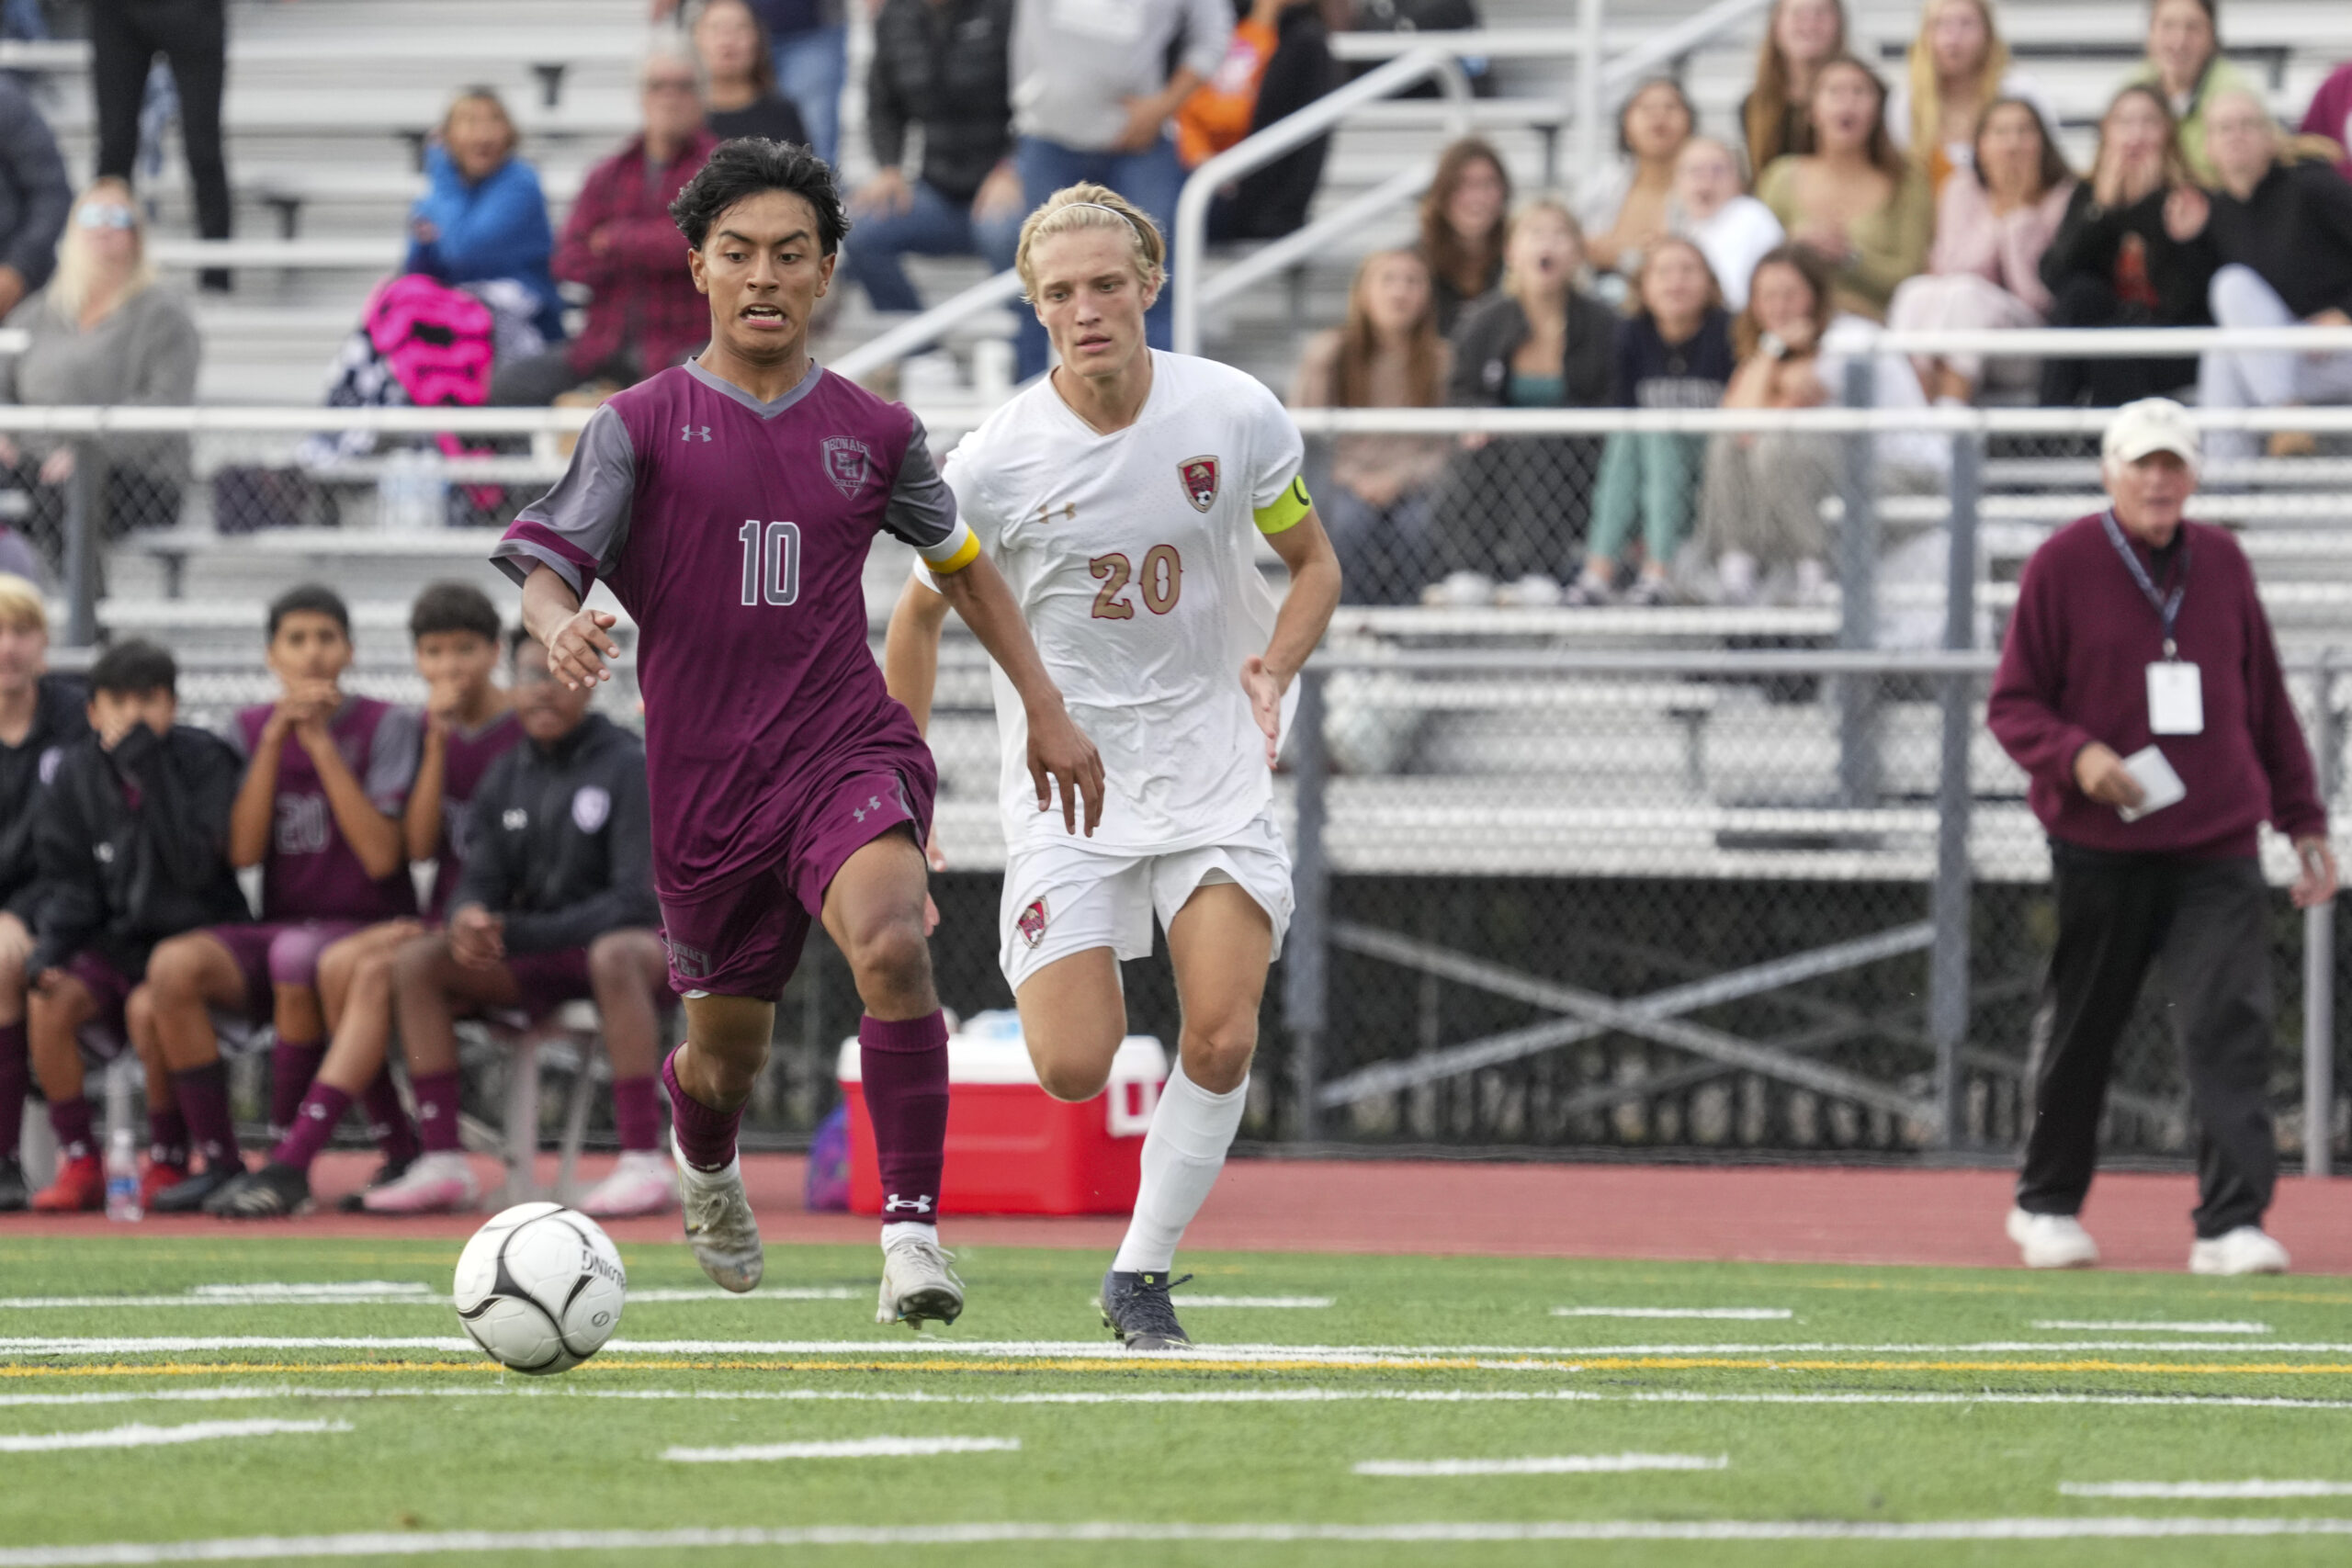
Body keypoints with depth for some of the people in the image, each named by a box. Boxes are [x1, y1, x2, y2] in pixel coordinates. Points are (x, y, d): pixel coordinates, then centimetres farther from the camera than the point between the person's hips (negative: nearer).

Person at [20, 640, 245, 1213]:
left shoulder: (204, 761, -9)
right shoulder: (77, 772, 2)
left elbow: (194, 865, -21)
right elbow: (72, 883, 4)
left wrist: (151, 773, -24)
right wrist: (49, 951, -14)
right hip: (119, 939, 4)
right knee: (49, 1004, -24)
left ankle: (168, 1163, -12)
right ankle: (79, 1162, -12)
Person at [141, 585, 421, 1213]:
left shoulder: (386, 726, -2)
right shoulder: (249, 730, 10)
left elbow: (382, 856, -13)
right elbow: (242, 851, -2)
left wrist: (322, 744, -13)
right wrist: (275, 741, -8)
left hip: (367, 930, -4)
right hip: (280, 926, 4)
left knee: (296, 957, -39)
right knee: (175, 963, -27)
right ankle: (218, 1160, -20)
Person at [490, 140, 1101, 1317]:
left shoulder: (873, 432, 7)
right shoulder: (641, 425, 0)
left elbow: (959, 560, 22)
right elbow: (545, 563, -8)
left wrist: (1046, 710, 18)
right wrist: (560, 627, -32)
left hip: (848, 750, 0)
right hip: (703, 774, 0)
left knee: (891, 944, -31)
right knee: (727, 1054, 13)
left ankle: (913, 1224, -26)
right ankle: (703, 1163, 51)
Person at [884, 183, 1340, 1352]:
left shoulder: (1235, 415, -7)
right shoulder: (995, 462, -10)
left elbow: (1313, 562, 9)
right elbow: (920, 616, 5)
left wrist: (1274, 667, -11)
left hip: (1211, 762, 1)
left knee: (1223, 1042, -15)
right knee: (1074, 1071, -12)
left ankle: (1141, 1277, 3)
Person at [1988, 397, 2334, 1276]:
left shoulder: (2222, 562, 10)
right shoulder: (2063, 565, -1)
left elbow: (2267, 700, 17)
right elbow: (2012, 704, 0)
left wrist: (2303, 820, 14)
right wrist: (2075, 753, -20)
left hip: (2218, 850, 2)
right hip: (2099, 849, -2)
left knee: (2233, 1026, -11)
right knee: (2079, 1030, 9)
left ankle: (2231, 1226, -14)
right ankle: (2046, 1205, 28)